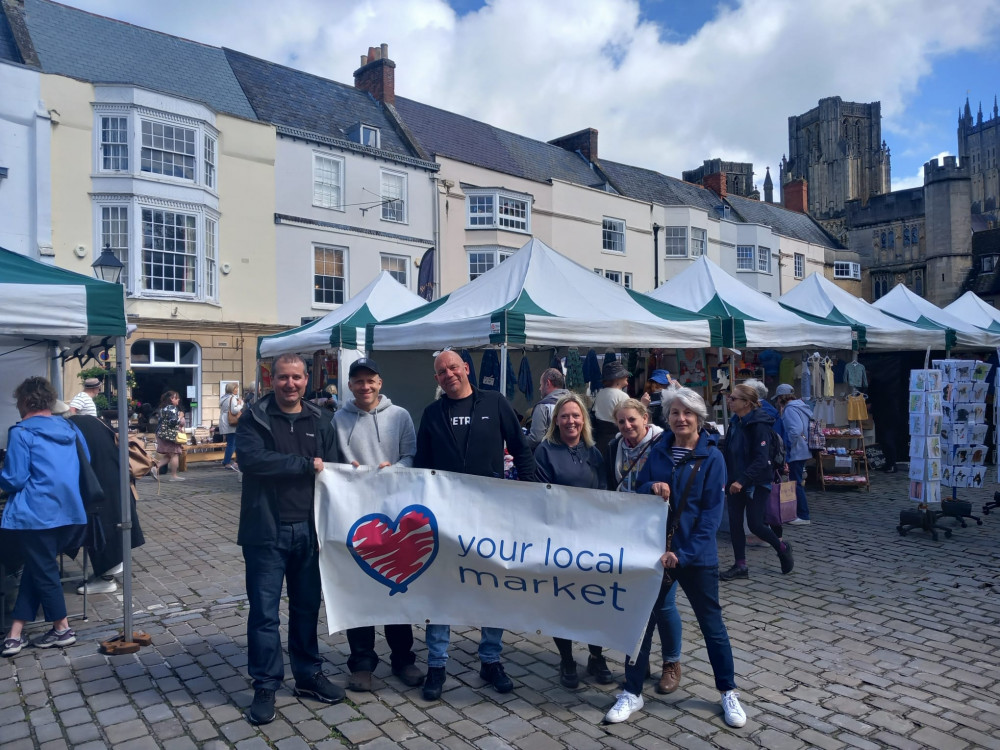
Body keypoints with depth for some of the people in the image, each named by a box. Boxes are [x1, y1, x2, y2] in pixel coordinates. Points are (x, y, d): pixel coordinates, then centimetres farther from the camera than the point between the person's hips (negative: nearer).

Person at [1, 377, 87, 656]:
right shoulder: (71, 429, 11)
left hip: (37, 513, -6)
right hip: (71, 511, 6)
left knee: (43, 571, 9)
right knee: (36, 567, 17)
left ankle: (62, 630, 19)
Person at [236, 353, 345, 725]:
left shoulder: (320, 422, 7)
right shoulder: (254, 419, -4)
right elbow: (252, 460, -21)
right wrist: (306, 464, -16)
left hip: (308, 529, 3)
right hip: (266, 530, -3)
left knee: (307, 606, 15)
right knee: (265, 612, 5)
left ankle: (308, 675, 30)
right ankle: (265, 687, 19)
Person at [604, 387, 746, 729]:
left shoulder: (712, 458, -8)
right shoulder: (658, 452, 2)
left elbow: (712, 513, -12)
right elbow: (637, 495, 6)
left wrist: (683, 554, -18)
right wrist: (651, 488, -17)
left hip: (697, 556, -3)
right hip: (655, 551, 3)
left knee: (712, 624, 12)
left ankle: (729, 693, 32)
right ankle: (632, 693, 23)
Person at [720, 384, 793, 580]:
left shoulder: (759, 425, -18)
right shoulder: (735, 423, 6)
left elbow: (761, 459, -24)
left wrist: (742, 480, -30)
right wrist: (730, 479, 9)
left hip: (757, 483, -7)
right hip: (737, 481, 7)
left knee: (755, 525, -3)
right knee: (734, 523, 5)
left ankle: (783, 549, 25)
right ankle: (740, 566, 15)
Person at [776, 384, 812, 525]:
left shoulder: (790, 410, -17)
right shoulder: (802, 407, 13)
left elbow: (795, 430, -29)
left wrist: (789, 445, -17)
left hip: (795, 453, -10)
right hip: (803, 451, 10)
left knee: (797, 484, -4)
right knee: (799, 482, 17)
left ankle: (803, 516, 1)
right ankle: (799, 513, 25)